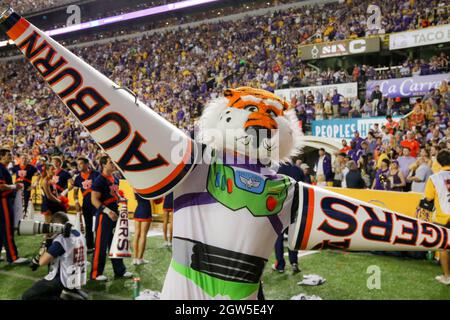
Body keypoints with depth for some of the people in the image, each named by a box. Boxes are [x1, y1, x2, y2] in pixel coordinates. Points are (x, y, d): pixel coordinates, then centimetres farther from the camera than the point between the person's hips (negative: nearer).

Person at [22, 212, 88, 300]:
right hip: (78, 279, 8)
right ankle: (73, 290, 16)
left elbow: (42, 262, -18)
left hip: (64, 280, -8)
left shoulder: (60, 240, -19)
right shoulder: (78, 234, 4)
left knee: (26, 296, -1)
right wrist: (53, 236, 6)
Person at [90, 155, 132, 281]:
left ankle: (120, 270, 24)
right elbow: (94, 200, -18)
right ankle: (96, 273, 7)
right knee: (101, 245, -3)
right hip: (103, 215, -9)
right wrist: (108, 211, -25)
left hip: (115, 215, 9)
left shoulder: (115, 180, 13)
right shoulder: (99, 180, -13)